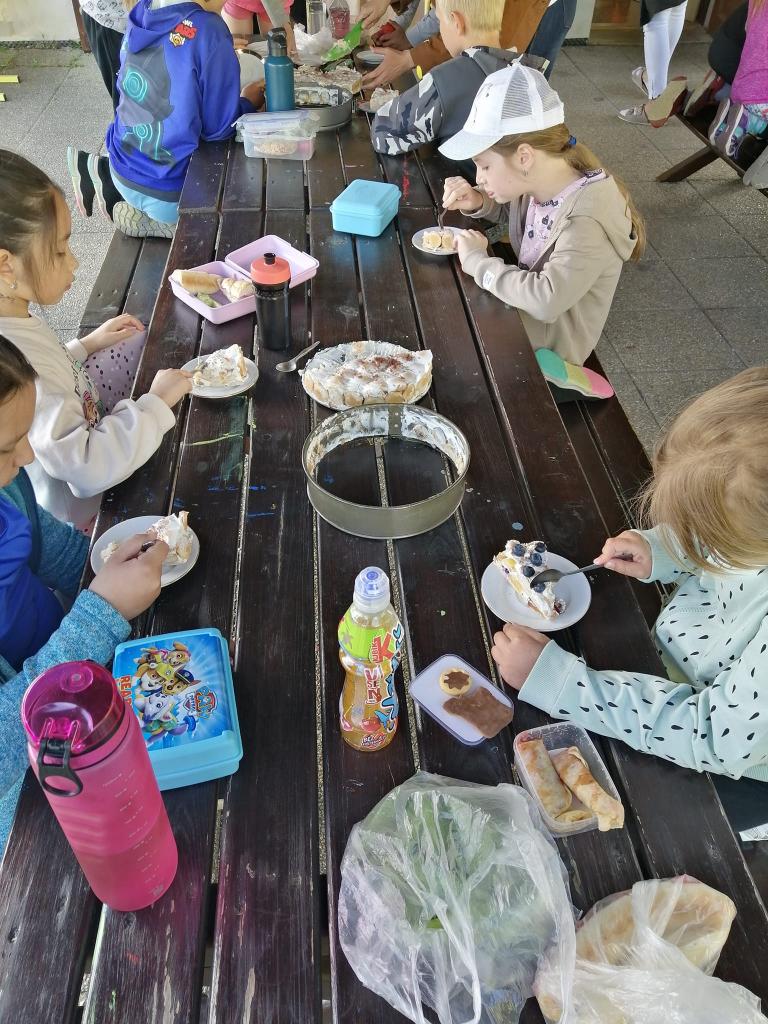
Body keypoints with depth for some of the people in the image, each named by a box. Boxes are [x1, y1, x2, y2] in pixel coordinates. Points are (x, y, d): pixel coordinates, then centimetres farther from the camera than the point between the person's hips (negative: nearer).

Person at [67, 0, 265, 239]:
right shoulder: (208, 31, -21)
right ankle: (137, 217, 0)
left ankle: (106, 173, 13)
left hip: (124, 169, 8)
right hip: (169, 190, -8)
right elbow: (218, 128, -17)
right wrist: (248, 102, 5)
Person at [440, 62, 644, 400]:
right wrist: (476, 203, -6)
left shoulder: (588, 218, -29)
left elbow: (546, 299, -40)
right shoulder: (534, 181, -6)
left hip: (545, 350, -8)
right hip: (519, 316, 8)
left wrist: (477, 260, -27)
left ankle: (561, 380, 3)